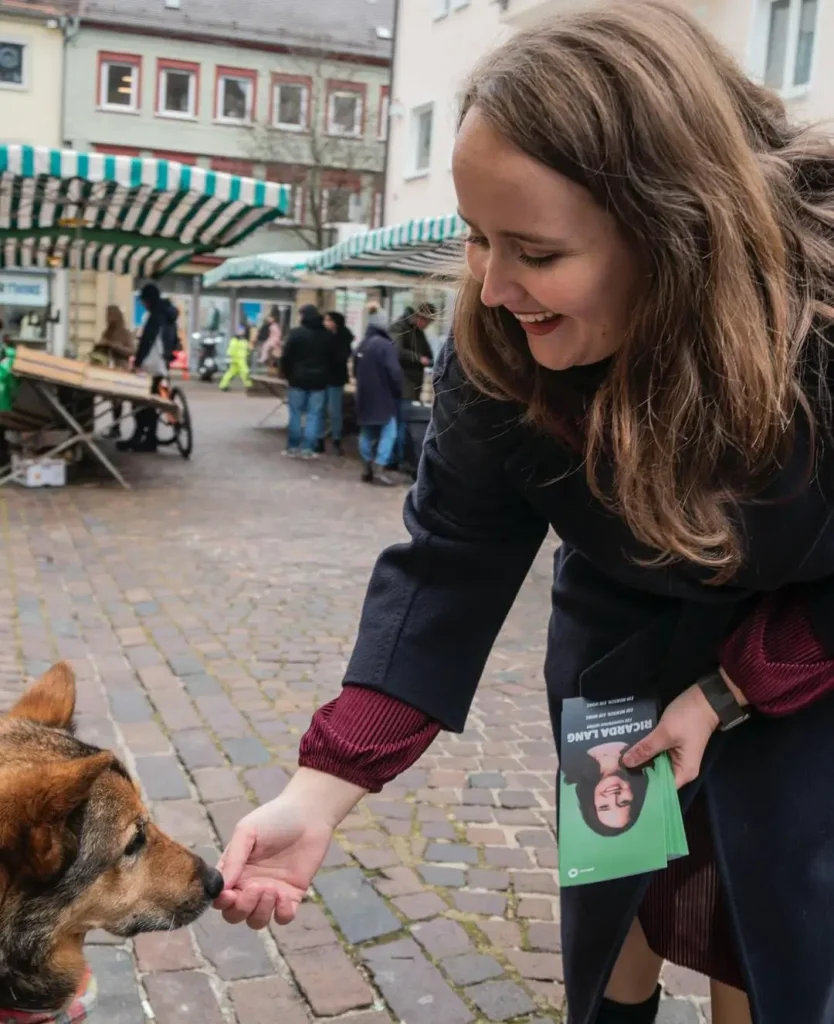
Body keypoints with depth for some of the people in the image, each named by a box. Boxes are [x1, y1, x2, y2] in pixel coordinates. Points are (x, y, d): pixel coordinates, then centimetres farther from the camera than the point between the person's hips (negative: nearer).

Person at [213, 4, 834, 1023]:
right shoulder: (497, 343, -25)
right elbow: (446, 565, -23)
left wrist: (726, 692, -19)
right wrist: (318, 791, -29)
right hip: (627, 634, 2)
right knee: (617, 870, 13)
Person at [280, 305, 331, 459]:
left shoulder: (296, 333, -7)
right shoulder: (327, 335, 5)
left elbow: (286, 356, -8)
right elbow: (332, 358, 8)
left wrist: (287, 373, 5)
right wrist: (325, 376, 13)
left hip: (299, 379, -2)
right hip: (319, 380, 2)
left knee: (296, 414, 7)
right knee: (314, 415, 3)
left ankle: (293, 447, 9)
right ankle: (308, 448, 1)